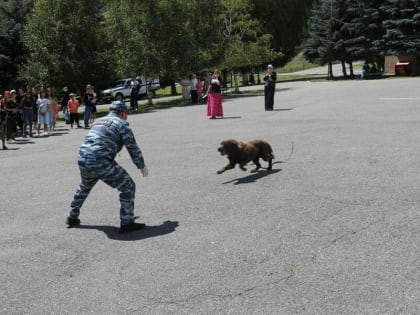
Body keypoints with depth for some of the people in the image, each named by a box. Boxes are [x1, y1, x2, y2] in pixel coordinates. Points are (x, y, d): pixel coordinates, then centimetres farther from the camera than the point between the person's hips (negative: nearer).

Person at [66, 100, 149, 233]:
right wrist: (142, 167, 15)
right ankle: (127, 223, 1)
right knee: (128, 186, 4)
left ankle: (72, 217, 44)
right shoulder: (122, 124, 1)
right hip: (101, 163, -7)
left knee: (84, 187, 34)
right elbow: (133, 149, 0)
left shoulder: (98, 121, 23)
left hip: (82, 160, 8)